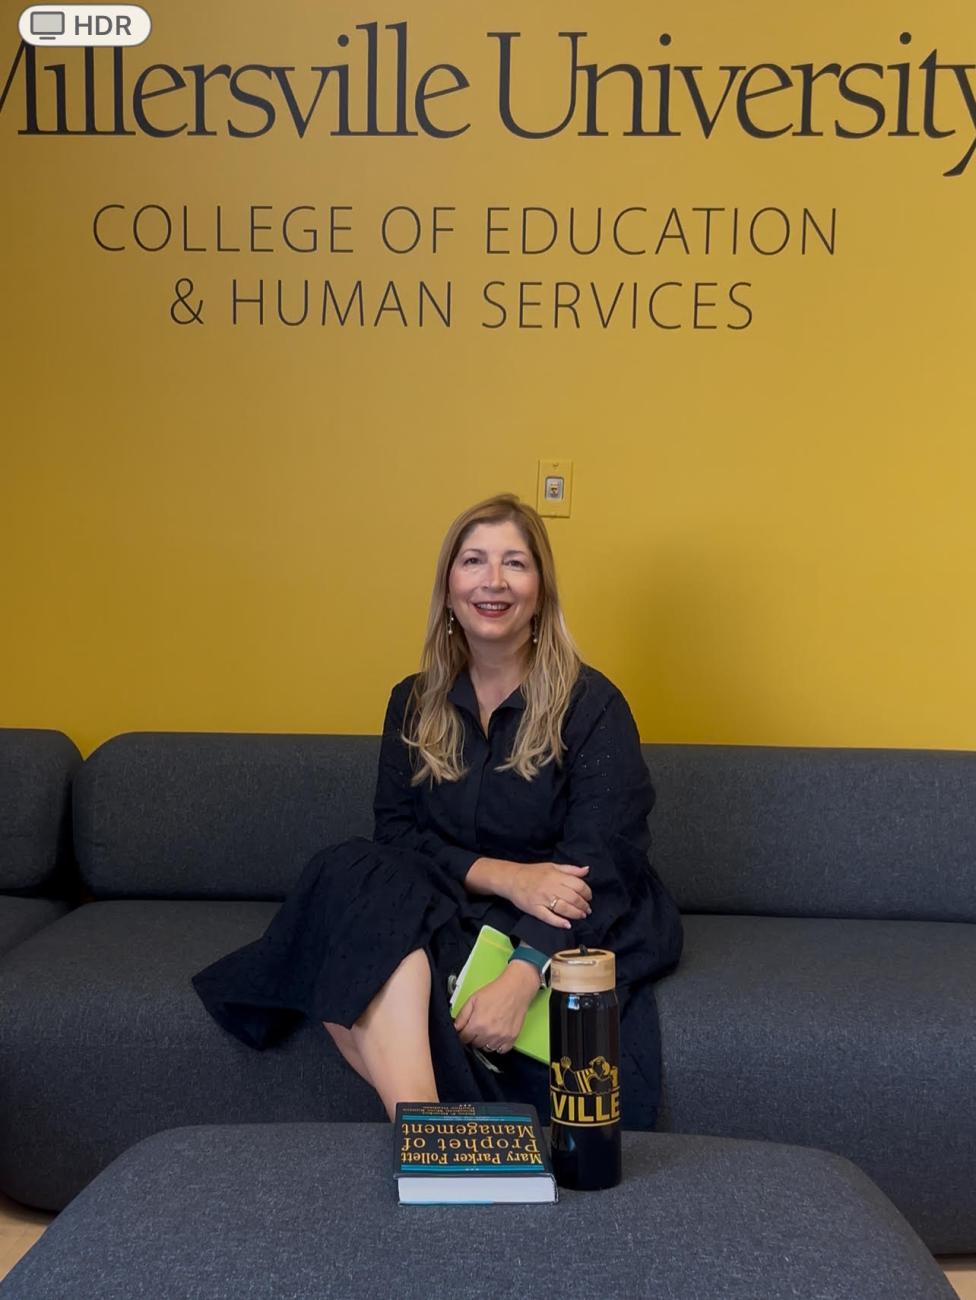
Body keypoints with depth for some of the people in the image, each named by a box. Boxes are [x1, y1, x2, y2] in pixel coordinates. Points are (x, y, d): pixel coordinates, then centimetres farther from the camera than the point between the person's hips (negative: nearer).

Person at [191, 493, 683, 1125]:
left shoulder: (592, 705, -5)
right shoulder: (415, 704, 10)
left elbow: (593, 869, -14)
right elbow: (396, 834, 3)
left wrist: (521, 979, -31)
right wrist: (502, 875, -17)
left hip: (565, 932, -4)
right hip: (452, 914, 5)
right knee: (358, 876, -31)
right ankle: (419, 1125, -41)